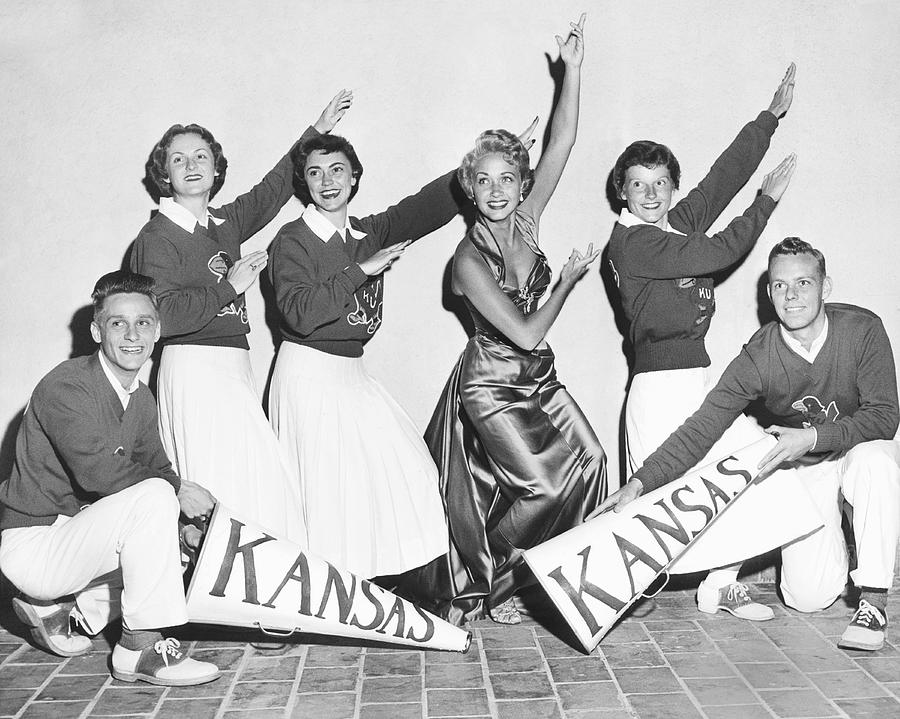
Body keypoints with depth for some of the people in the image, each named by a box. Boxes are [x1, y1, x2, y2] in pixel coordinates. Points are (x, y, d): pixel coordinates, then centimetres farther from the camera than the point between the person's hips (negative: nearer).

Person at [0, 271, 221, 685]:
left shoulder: (141, 400, 8)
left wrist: (193, 519, -11)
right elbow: (97, 472, -30)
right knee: (153, 497, -26)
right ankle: (140, 648, -19)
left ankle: (56, 608, 13)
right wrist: (178, 491, -21)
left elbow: (157, 469, 8)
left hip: (75, 534, 9)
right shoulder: (65, 387, -19)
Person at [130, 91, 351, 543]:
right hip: (193, 370, -7)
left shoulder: (226, 222, 14)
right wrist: (230, 286, -12)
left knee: (258, 485, 3)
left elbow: (273, 188, 29)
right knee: (221, 492, -9)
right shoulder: (157, 235, -5)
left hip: (234, 369, 7)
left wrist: (318, 130, 35)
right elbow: (162, 316, -17)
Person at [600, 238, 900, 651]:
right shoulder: (757, 359, -19)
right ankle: (834, 546, 27)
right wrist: (640, 483, -30)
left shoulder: (862, 329, -20)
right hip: (801, 469, 1)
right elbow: (700, 430, -20)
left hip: (859, 451, 0)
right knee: (808, 597, -11)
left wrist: (814, 436, -35)